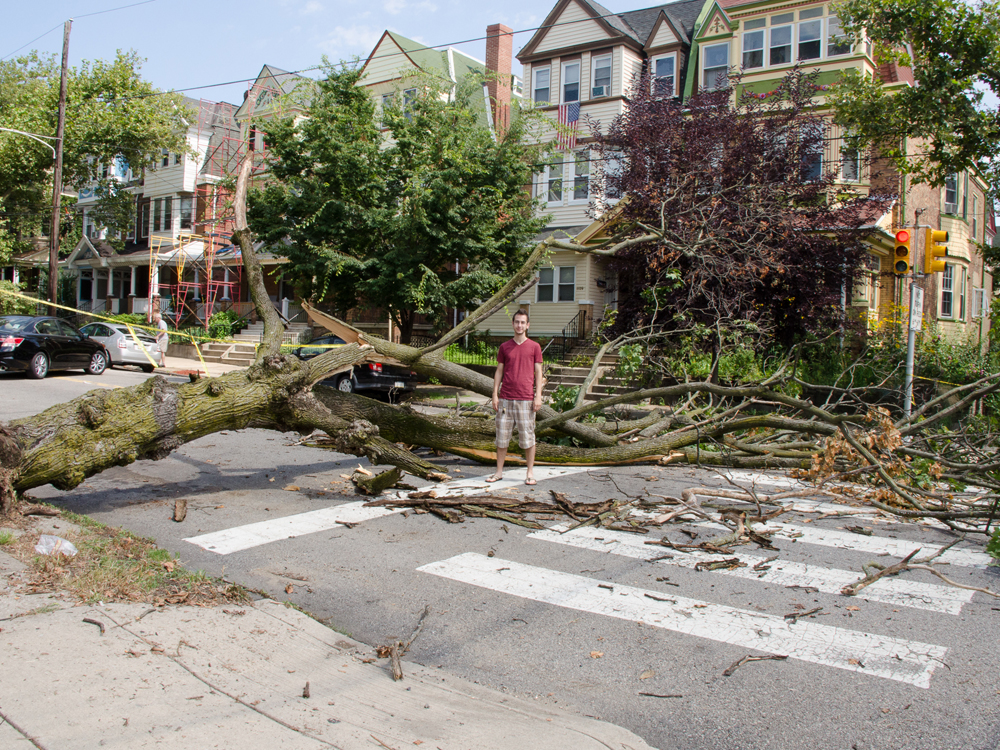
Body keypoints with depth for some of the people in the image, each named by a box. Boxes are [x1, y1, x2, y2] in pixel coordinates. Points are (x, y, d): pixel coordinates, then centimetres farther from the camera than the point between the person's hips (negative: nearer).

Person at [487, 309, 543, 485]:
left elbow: (538, 373, 3)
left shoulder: (534, 347, 4)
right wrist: (495, 395, 4)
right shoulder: (504, 347, 10)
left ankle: (530, 473, 11)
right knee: (502, 435, 6)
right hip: (505, 398, 2)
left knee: (527, 436, 1)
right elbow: (499, 372, 11)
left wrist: (538, 396, -5)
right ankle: (499, 472, 16)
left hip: (526, 399, -2)